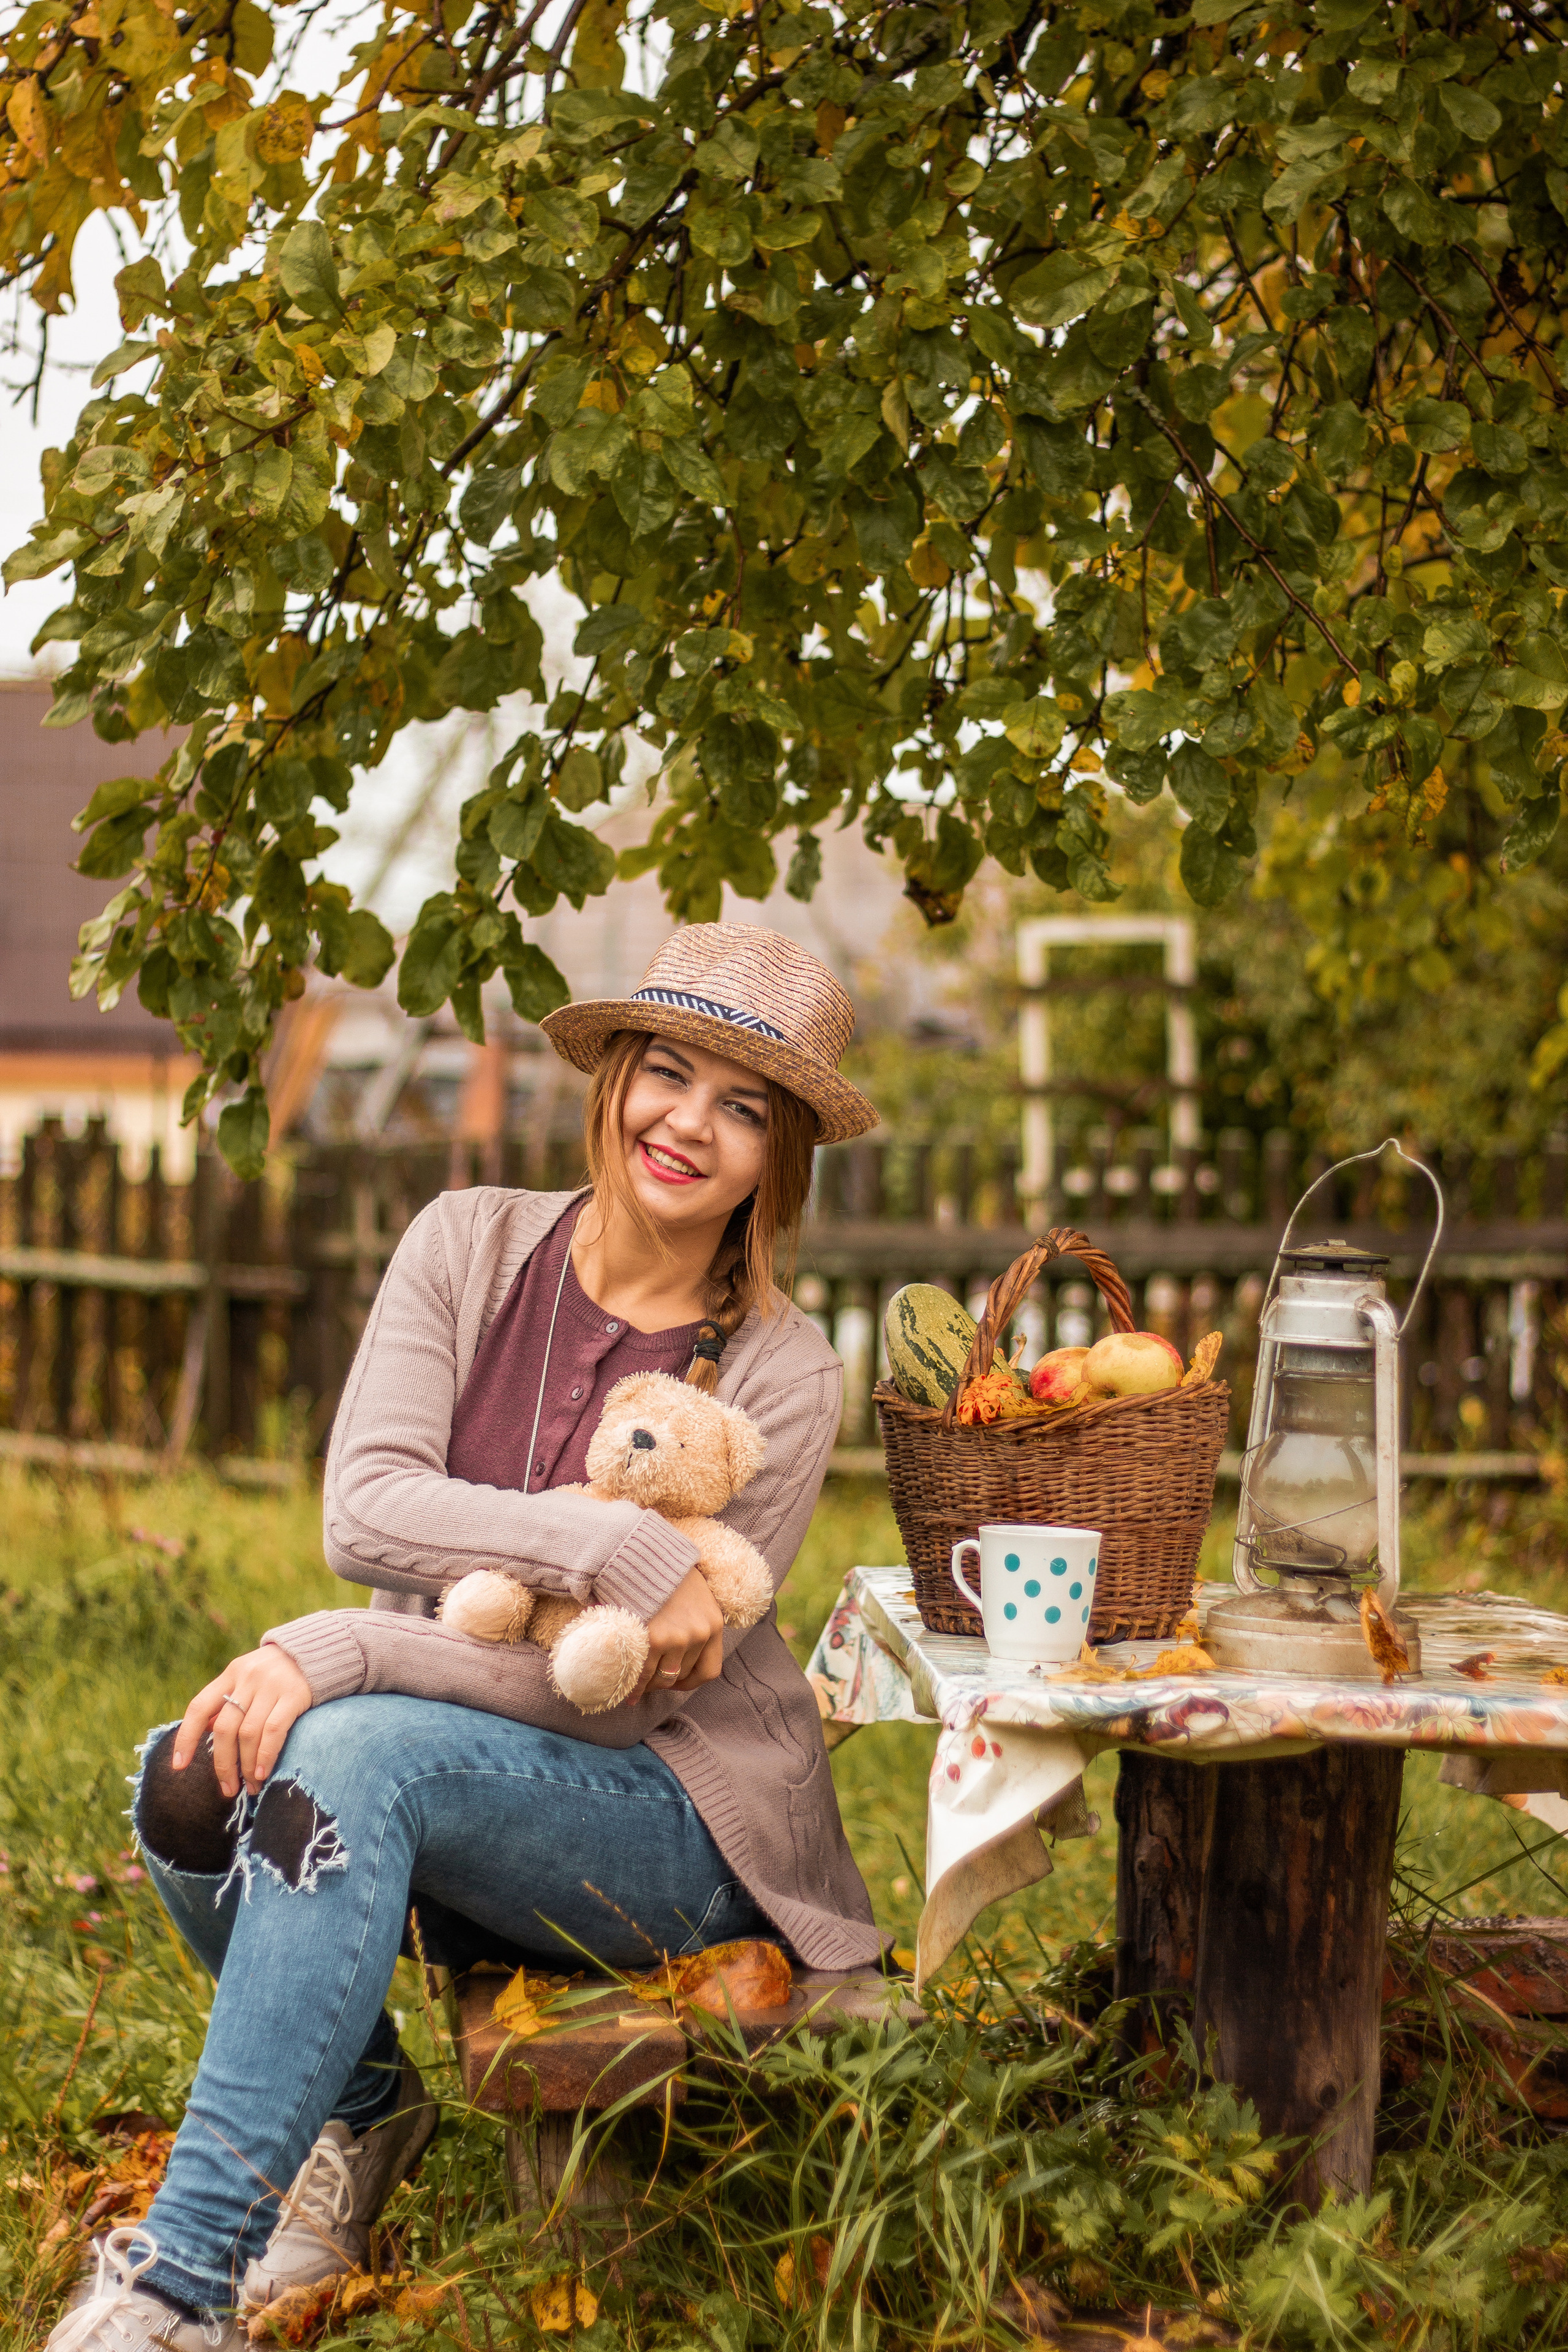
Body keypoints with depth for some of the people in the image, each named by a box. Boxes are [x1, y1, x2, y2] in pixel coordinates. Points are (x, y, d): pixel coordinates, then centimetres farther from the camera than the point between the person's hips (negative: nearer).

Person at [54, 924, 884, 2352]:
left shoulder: (783, 1378, -10)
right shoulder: (471, 1246, 0)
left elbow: (619, 1694, -15)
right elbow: (363, 1511, -13)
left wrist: (337, 1657, -25)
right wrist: (614, 1547, -27)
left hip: (669, 1822, -4)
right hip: (435, 1776, 4)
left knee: (355, 1752, -32)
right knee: (190, 1783, -26)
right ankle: (360, 2104, 4)